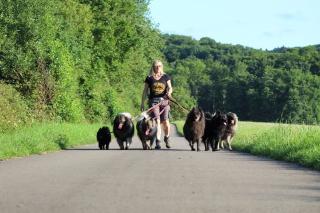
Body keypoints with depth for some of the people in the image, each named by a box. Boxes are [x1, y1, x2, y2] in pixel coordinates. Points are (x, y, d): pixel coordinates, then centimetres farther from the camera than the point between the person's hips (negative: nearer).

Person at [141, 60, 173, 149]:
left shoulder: (166, 77, 12)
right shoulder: (149, 78, 10)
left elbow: (170, 87, 4)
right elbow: (145, 91, 13)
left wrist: (169, 92, -19)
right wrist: (142, 103, 10)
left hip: (164, 101, 0)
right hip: (153, 101, 0)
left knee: (165, 122, -8)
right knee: (157, 121, -14)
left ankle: (167, 138, 20)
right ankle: (158, 142, -14)